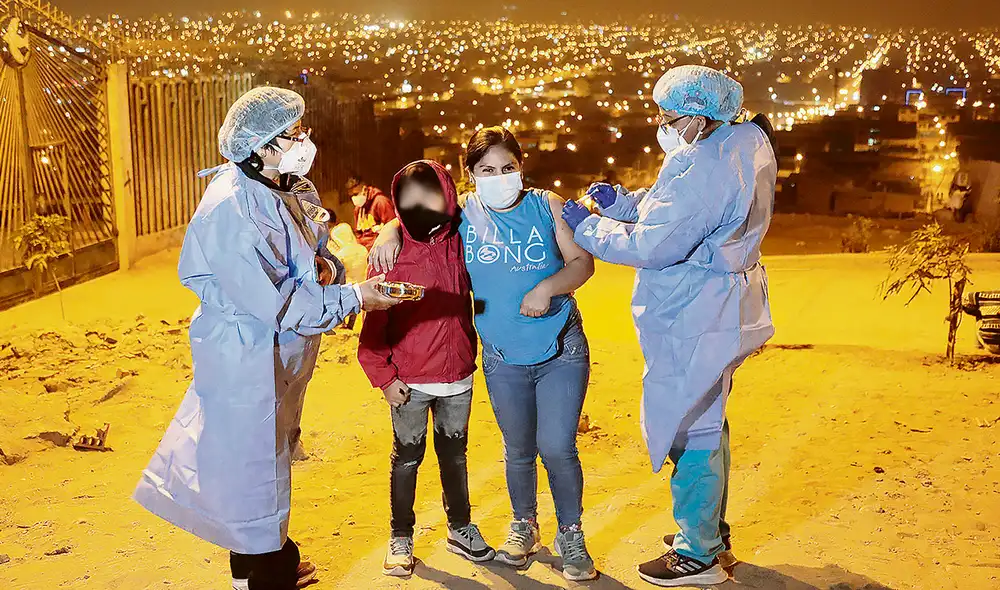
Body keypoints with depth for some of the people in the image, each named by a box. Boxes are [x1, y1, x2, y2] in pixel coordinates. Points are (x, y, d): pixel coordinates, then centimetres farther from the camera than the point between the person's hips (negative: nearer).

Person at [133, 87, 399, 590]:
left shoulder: (296, 191, 3)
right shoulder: (232, 206, -25)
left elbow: (312, 254, 16)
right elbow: (270, 299, -29)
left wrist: (326, 263, -9)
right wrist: (352, 297, -28)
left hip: (284, 353, 10)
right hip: (247, 356, -9)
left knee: (272, 451, 22)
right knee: (255, 462, 4)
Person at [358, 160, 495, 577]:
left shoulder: (458, 244, -2)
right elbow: (374, 321, -11)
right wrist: (383, 377, -12)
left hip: (458, 376, 3)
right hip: (410, 382, -3)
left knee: (454, 454, 18)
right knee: (407, 458, 11)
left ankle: (460, 529, 35)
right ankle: (400, 538, 27)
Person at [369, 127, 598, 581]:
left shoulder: (547, 206, -4)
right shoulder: (462, 214, -1)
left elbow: (583, 261, -4)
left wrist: (547, 287, -21)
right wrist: (390, 234, -13)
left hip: (561, 351, -2)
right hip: (503, 359, 2)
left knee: (557, 448, -5)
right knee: (518, 450, 14)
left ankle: (571, 536, 17)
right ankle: (524, 526, 39)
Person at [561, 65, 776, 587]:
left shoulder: (702, 169, -27)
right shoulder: (745, 144, 6)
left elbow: (652, 246, -25)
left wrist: (587, 226, -12)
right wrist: (622, 201, 3)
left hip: (694, 323, -11)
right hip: (719, 309, 11)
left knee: (690, 431, 1)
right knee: (706, 421, 23)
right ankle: (711, 528, 40)